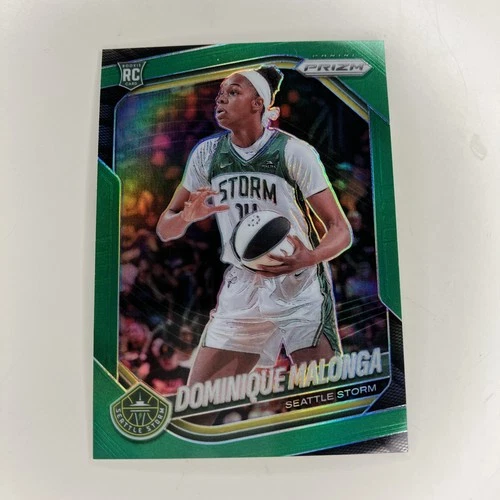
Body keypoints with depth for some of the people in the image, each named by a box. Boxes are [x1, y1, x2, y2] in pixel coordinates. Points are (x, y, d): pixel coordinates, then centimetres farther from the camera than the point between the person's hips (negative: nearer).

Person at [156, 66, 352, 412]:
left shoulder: (294, 151, -11)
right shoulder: (207, 154, 2)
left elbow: (341, 230, -11)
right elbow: (165, 229, 5)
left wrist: (310, 258, -32)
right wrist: (188, 216, -19)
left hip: (301, 286, -3)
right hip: (241, 289, 4)